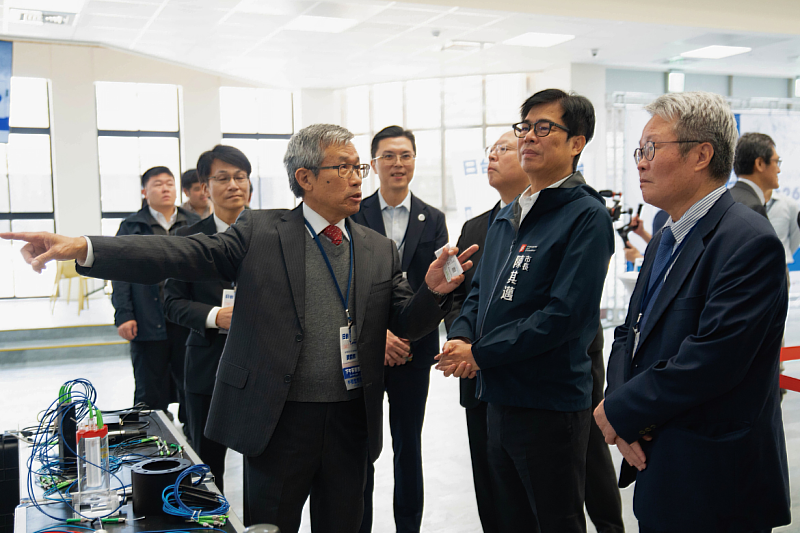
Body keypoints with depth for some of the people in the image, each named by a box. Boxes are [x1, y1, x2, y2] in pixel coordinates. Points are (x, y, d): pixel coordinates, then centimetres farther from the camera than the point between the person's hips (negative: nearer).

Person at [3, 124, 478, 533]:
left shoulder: (380, 250, 7)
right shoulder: (260, 232, -3)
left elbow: (407, 325, 4)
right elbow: (182, 255, -13)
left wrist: (434, 291, -18)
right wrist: (81, 248, -25)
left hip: (352, 421, 3)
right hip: (279, 420, -3)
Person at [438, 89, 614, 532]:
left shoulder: (586, 216, -14)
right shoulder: (506, 218, 12)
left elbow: (565, 314, -22)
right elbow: (480, 291, 17)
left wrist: (481, 353, -18)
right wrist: (461, 337, -4)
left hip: (552, 404, -8)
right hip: (499, 397, 8)